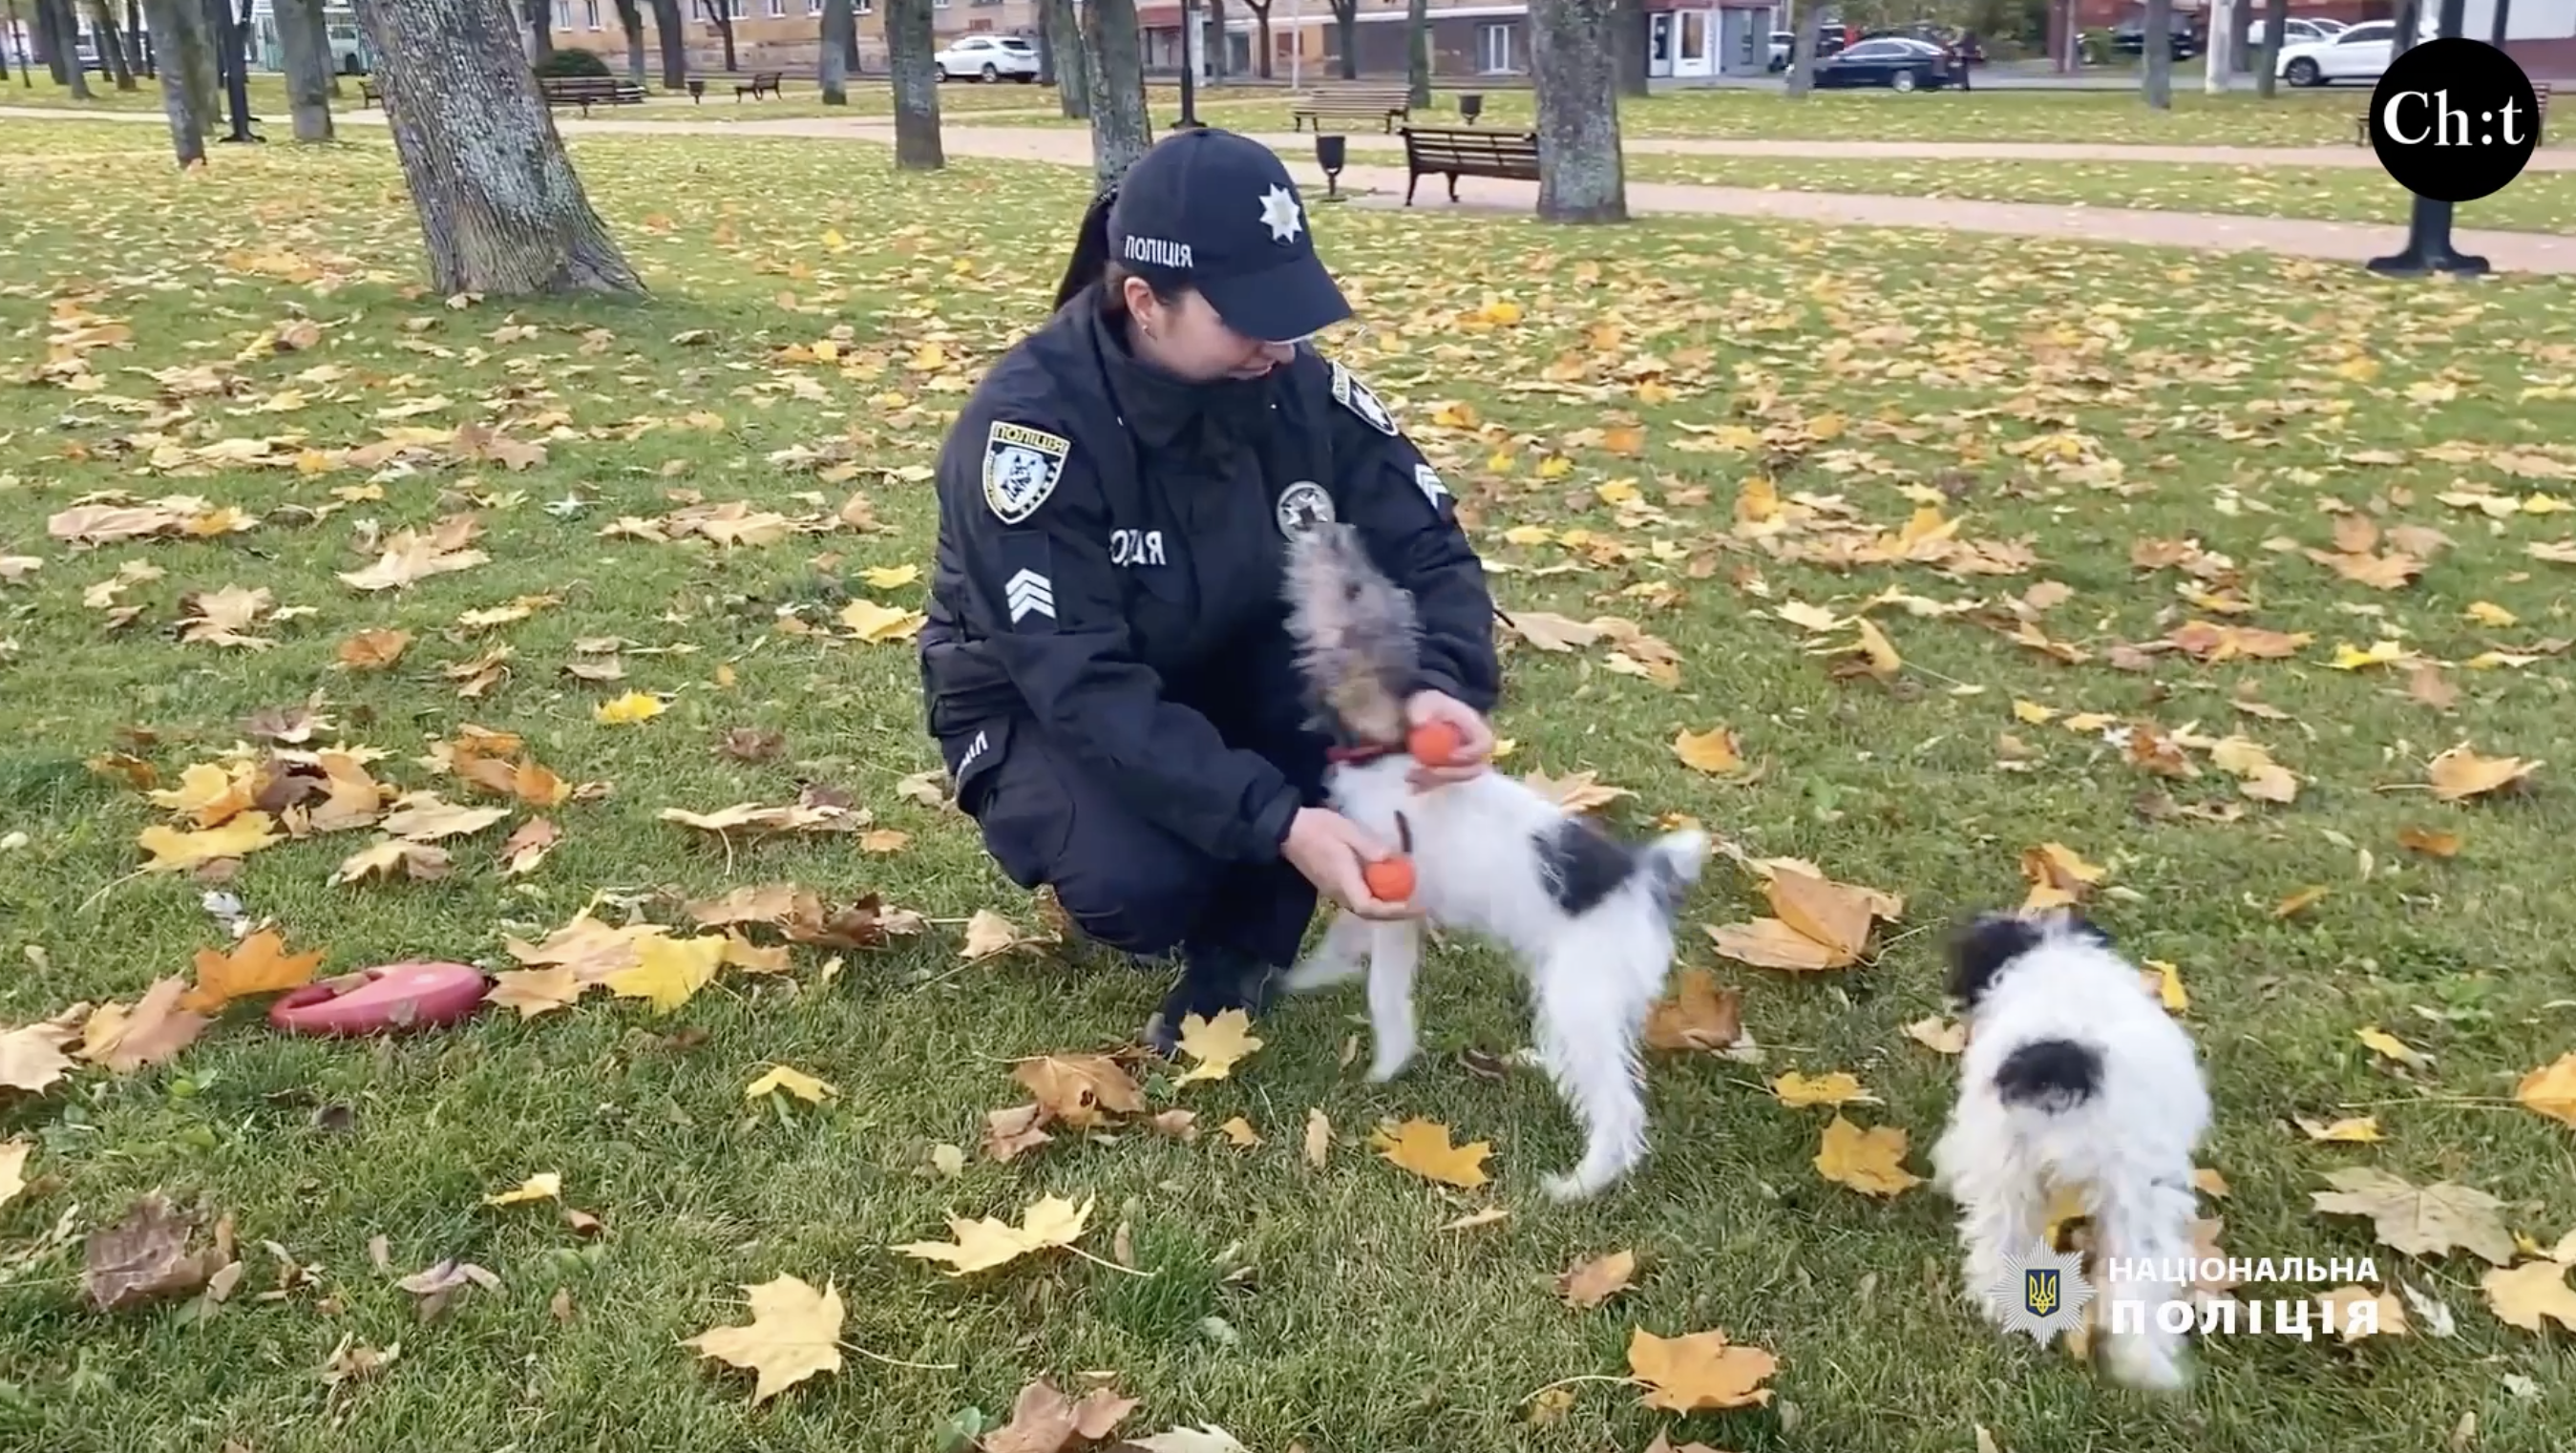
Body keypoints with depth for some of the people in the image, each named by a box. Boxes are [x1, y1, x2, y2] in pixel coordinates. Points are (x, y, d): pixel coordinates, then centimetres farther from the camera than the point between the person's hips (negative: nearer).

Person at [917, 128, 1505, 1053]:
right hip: (1042, 708, -4)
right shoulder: (1032, 422, -30)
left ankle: (1239, 952, -7)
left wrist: (1442, 687, -36)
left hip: (1226, 673, 5)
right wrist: (1278, 824, -43)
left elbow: (1422, 545, -13)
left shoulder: (1294, 383, -16)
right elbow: (1085, 687, -34)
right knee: (1140, 881, -34)